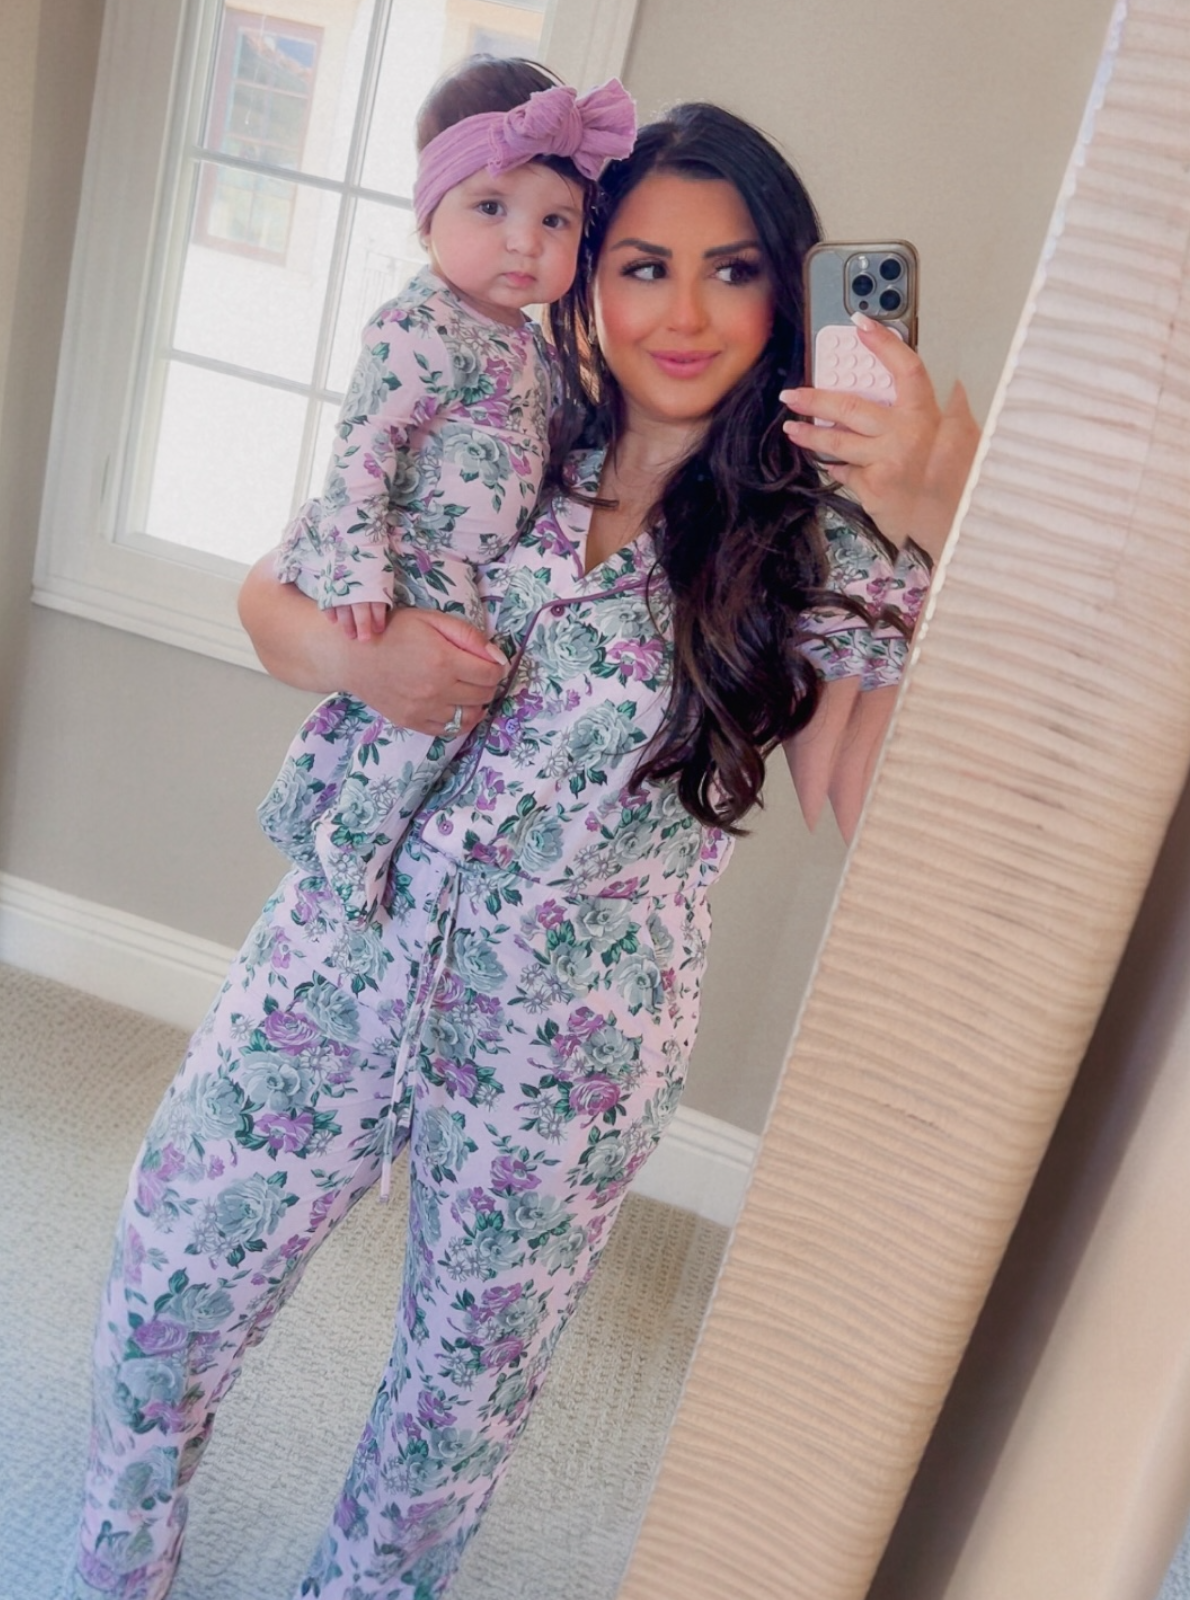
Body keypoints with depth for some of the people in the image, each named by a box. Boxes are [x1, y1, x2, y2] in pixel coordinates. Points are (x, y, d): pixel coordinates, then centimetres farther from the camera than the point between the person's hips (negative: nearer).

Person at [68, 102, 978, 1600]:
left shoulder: (819, 544, -7)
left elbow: (858, 796, -19)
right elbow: (268, 593, 6)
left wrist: (942, 535, -28)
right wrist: (360, 655, -16)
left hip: (568, 1045, -1)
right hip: (343, 956, 2)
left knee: (470, 1369, 20)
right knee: (169, 1283, 15)